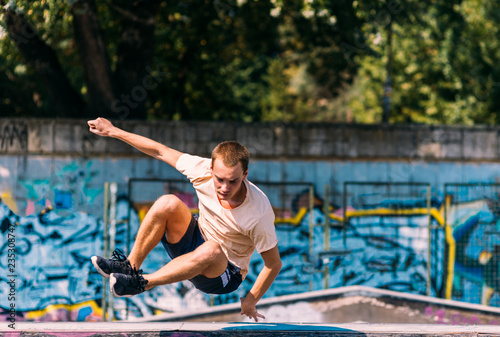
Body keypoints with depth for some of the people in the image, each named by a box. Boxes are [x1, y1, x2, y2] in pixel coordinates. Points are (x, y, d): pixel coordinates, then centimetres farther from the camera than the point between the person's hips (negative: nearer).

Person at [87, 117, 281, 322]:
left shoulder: (260, 213, -29)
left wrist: (250, 302, -19)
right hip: (194, 243, 4)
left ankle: (142, 283, -30)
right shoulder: (203, 171, -19)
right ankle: (130, 265, -14)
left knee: (211, 250, -42)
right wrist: (114, 132, -1)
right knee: (168, 203, -24)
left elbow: (274, 264, -18)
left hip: (226, 274, -4)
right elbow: (161, 151, -6)